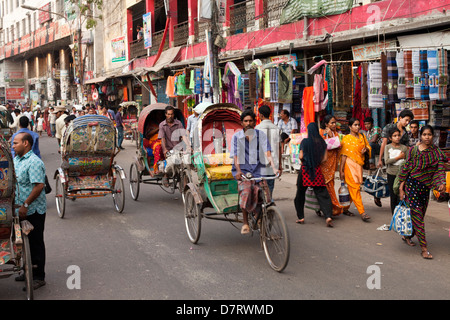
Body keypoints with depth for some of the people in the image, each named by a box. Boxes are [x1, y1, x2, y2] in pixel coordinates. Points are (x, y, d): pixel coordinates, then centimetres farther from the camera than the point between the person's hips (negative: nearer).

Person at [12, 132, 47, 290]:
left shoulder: (34, 162, -18)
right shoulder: (16, 160, 10)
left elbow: (39, 186, -25)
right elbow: (13, 182, 20)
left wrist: (25, 205, -24)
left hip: (34, 211, -9)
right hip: (22, 210, 9)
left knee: (35, 243, 1)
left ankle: (39, 277, 11)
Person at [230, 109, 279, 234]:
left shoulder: (260, 135, 6)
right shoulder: (236, 136, 4)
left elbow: (267, 152, -4)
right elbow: (235, 155, -5)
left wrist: (274, 167, -19)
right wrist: (238, 171, -21)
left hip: (257, 169, 2)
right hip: (242, 169, -1)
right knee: (246, 190, -28)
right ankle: (245, 223, -14)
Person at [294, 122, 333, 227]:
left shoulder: (305, 141, -7)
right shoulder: (322, 142, 2)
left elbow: (301, 156, -8)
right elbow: (324, 158, 3)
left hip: (305, 169, -2)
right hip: (317, 171, 2)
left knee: (300, 193, 12)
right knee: (322, 194, 2)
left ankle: (301, 217, 16)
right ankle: (328, 216, -14)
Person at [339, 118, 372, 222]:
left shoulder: (362, 137, 12)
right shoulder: (346, 138, -5)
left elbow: (368, 147, 23)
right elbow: (344, 155, -8)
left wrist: (366, 149, -3)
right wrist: (341, 170, -12)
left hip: (359, 165, 6)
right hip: (349, 165, -6)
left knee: (351, 188, 10)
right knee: (355, 187, -9)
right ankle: (362, 212, -12)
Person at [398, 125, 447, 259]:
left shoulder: (437, 152, 2)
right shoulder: (413, 150, -3)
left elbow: (440, 170, -5)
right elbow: (405, 168, -1)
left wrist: (441, 183, -24)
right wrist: (401, 188, -2)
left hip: (425, 187, 4)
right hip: (412, 185, -4)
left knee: (420, 215, 11)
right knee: (417, 214, -8)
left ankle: (408, 236, 36)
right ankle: (424, 248, -9)